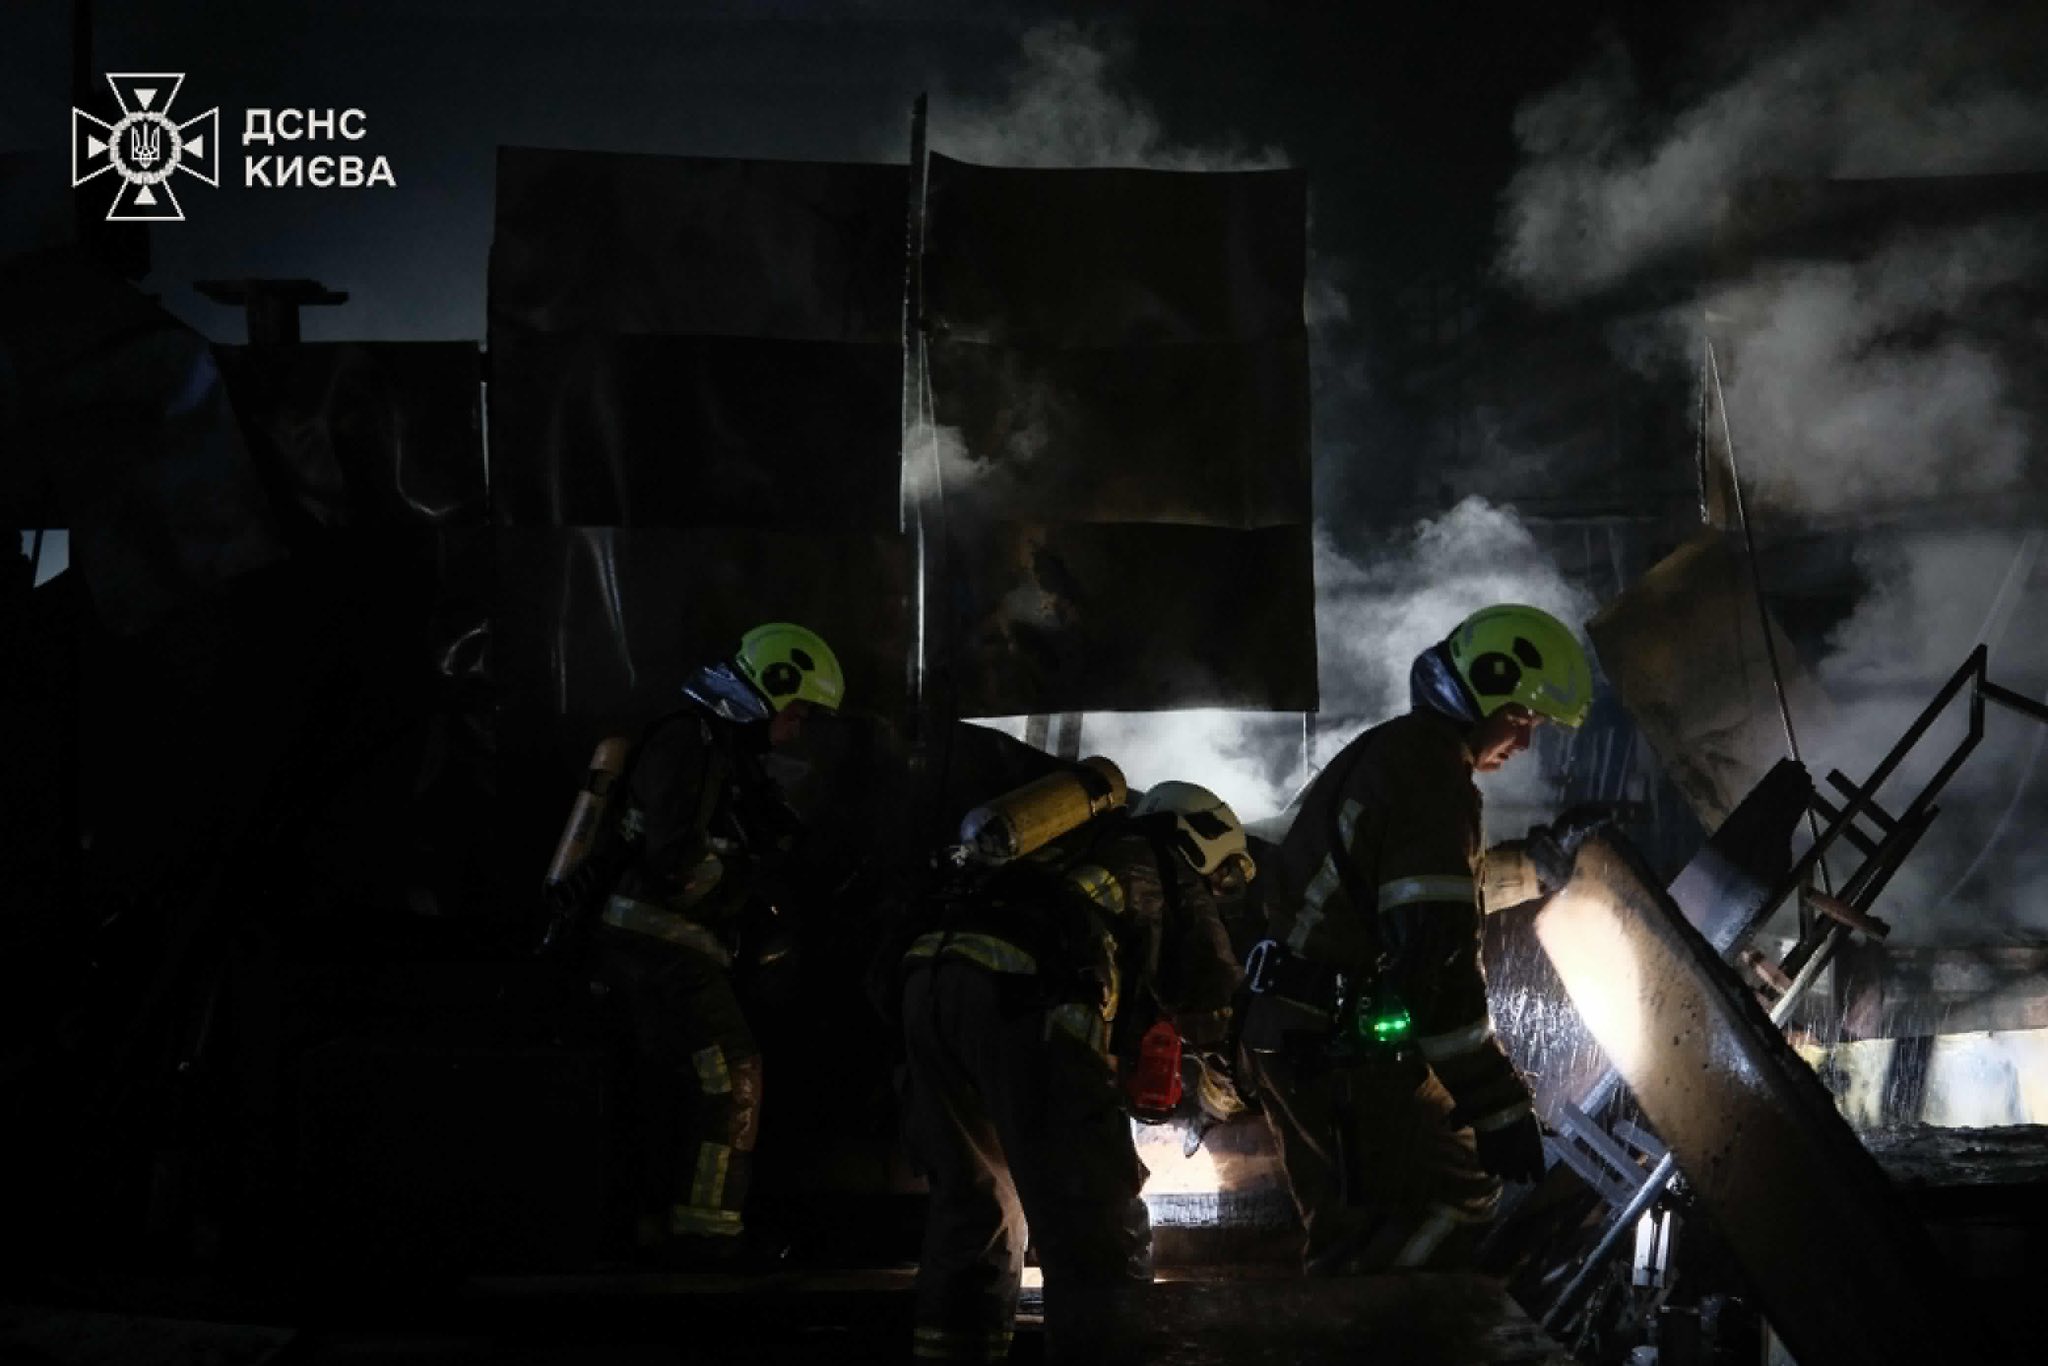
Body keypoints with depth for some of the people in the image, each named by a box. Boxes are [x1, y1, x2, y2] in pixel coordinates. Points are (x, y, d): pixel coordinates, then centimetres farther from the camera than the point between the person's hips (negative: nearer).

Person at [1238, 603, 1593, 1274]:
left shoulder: (1380, 753, 17)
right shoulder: (1432, 773, -17)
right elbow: (1438, 957, -24)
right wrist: (1498, 1106, -24)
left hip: (1291, 1035, 10)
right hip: (1344, 1045, -10)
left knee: (1352, 1230, 16)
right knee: (1456, 1198, -9)